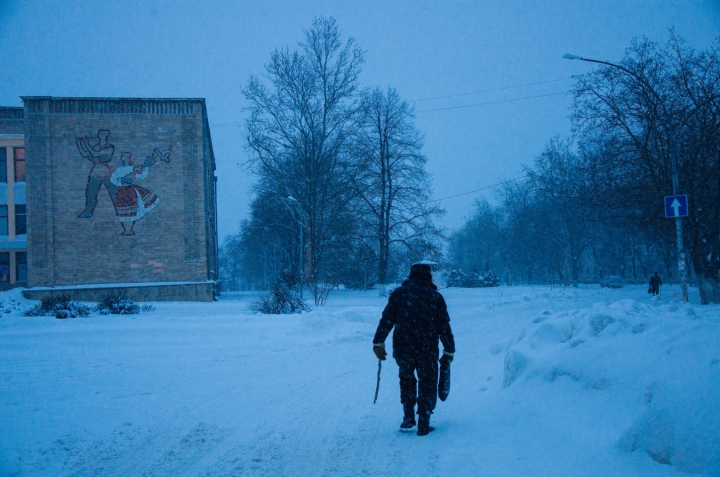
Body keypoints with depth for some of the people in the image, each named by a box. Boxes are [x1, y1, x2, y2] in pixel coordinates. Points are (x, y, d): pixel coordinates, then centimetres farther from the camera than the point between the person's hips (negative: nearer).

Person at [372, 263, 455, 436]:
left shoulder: (399, 293, 4)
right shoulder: (435, 297, 4)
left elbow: (386, 320, 0)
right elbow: (444, 326, 4)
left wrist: (378, 343, 4)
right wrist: (449, 351, 10)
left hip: (402, 348, 1)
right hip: (427, 350, -1)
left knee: (406, 379, 23)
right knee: (427, 384, 12)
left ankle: (408, 417, 20)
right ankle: (423, 425, 10)